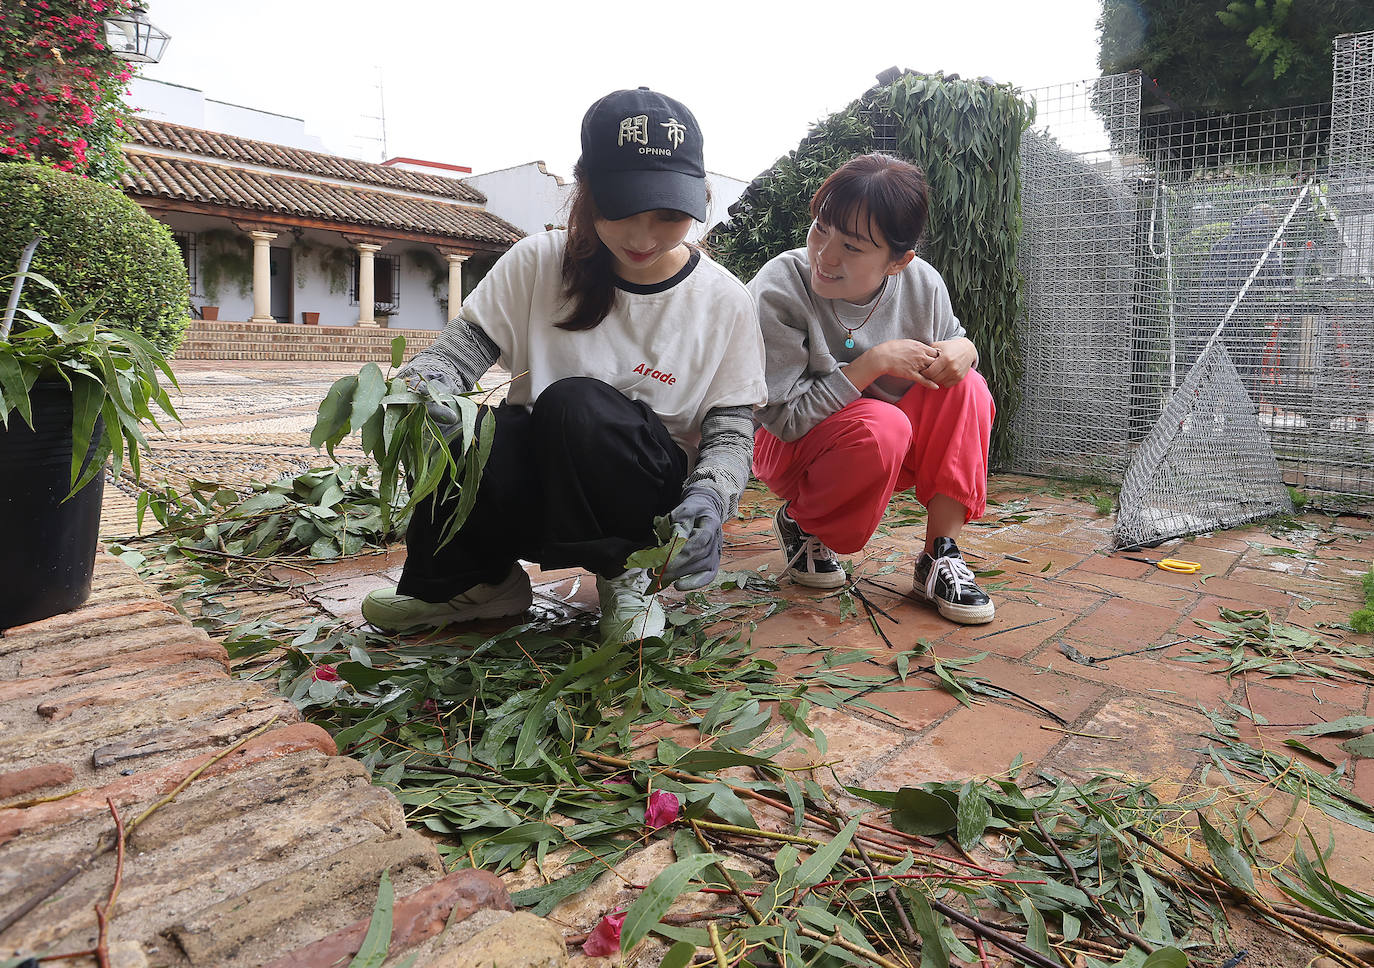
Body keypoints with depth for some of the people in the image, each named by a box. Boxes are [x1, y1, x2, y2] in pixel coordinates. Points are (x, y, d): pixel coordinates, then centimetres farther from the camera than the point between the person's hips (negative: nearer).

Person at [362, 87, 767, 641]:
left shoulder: (724, 303, -5)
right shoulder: (539, 264, -3)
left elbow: (730, 429, -4)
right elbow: (459, 348, -5)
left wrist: (708, 497, -26)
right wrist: (419, 388, -30)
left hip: (649, 506, -1)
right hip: (528, 501, 2)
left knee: (576, 402, -32)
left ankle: (626, 572, -7)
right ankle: (477, 581, 0)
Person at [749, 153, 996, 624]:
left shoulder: (922, 284, -10)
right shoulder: (777, 292, -23)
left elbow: (948, 351, 9)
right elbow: (783, 417, -25)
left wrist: (962, 350, -17)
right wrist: (874, 363, -28)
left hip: (888, 458, 5)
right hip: (792, 452, -5)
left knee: (965, 388, -17)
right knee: (882, 425, -34)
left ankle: (941, 554, -12)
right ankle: (799, 523, -4)